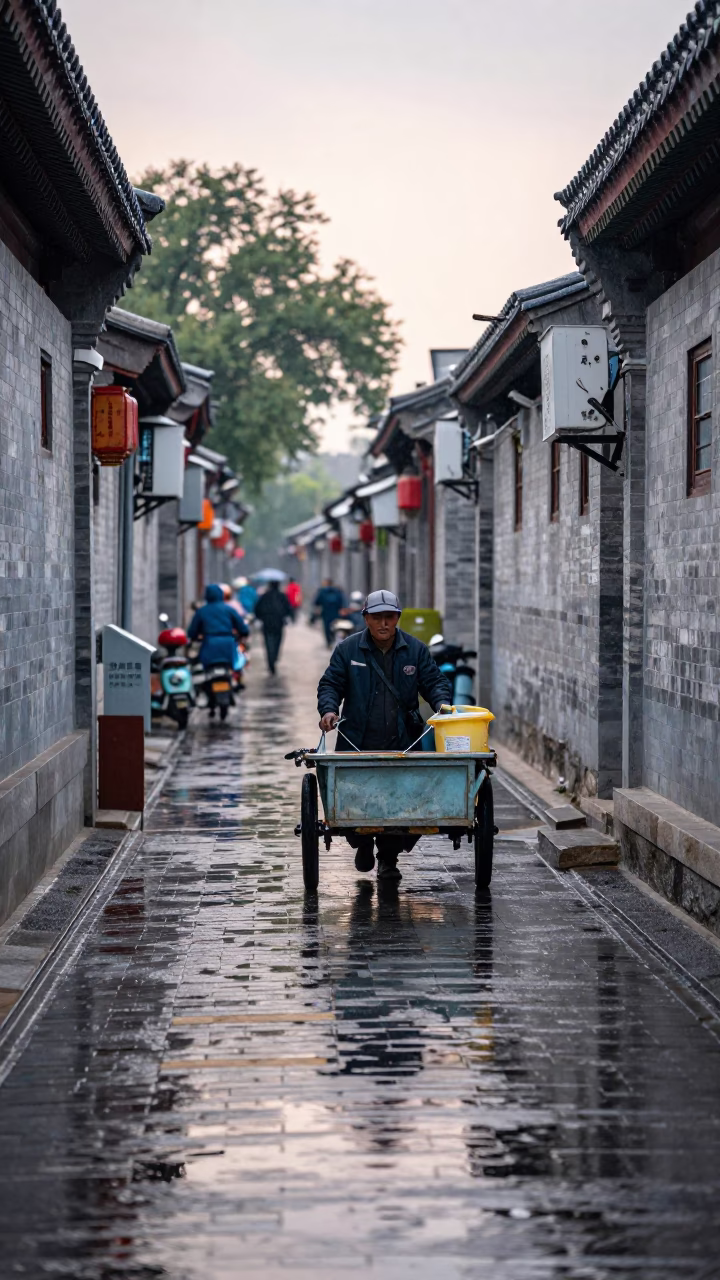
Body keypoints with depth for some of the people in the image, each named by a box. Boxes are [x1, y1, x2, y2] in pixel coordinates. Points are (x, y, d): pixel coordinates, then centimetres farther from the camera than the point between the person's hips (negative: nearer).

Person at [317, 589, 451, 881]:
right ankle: (363, 845, 28)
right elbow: (330, 684, 7)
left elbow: (434, 681, 10)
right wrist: (329, 709, -12)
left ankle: (388, 859, 14)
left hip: (402, 747, 0)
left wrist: (442, 703, -10)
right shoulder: (348, 650, 6)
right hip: (357, 747, 0)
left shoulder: (415, 650, 8)